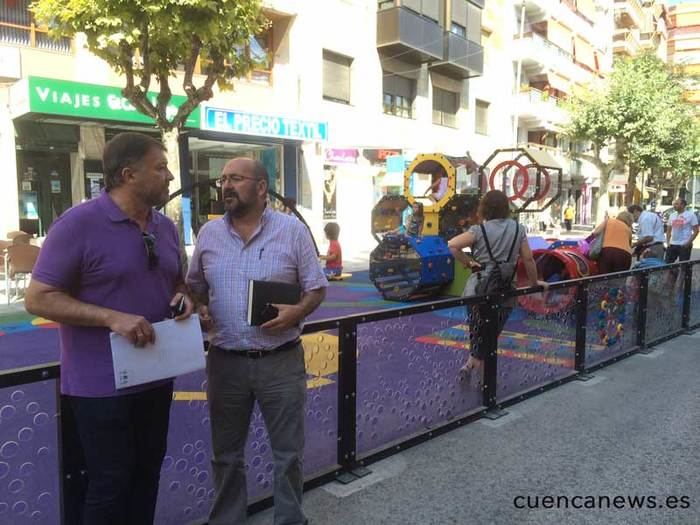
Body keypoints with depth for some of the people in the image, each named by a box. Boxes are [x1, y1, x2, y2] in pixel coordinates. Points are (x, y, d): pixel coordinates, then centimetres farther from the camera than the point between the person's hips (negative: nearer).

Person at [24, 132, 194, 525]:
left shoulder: (166, 227, 6)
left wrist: (184, 297, -5)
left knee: (147, 473, 19)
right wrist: (112, 318, -26)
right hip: (102, 383, -6)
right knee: (110, 483, 7)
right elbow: (38, 299, -15)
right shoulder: (78, 223, -15)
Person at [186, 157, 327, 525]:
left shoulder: (292, 230, -4)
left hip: (281, 361, -2)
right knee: (226, 454, 17)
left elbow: (317, 288, -1)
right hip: (225, 362, 3)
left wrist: (297, 312, -20)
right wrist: (198, 310, -7)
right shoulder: (209, 233, 6)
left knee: (288, 453, 11)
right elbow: (194, 286, 15)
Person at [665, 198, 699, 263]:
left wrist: (688, 242, -15)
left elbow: (695, 231, -6)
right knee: (667, 263, 4)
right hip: (672, 245, 5)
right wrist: (668, 242, 5)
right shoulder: (672, 215, 11)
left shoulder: (690, 215, -4)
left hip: (684, 245, -5)